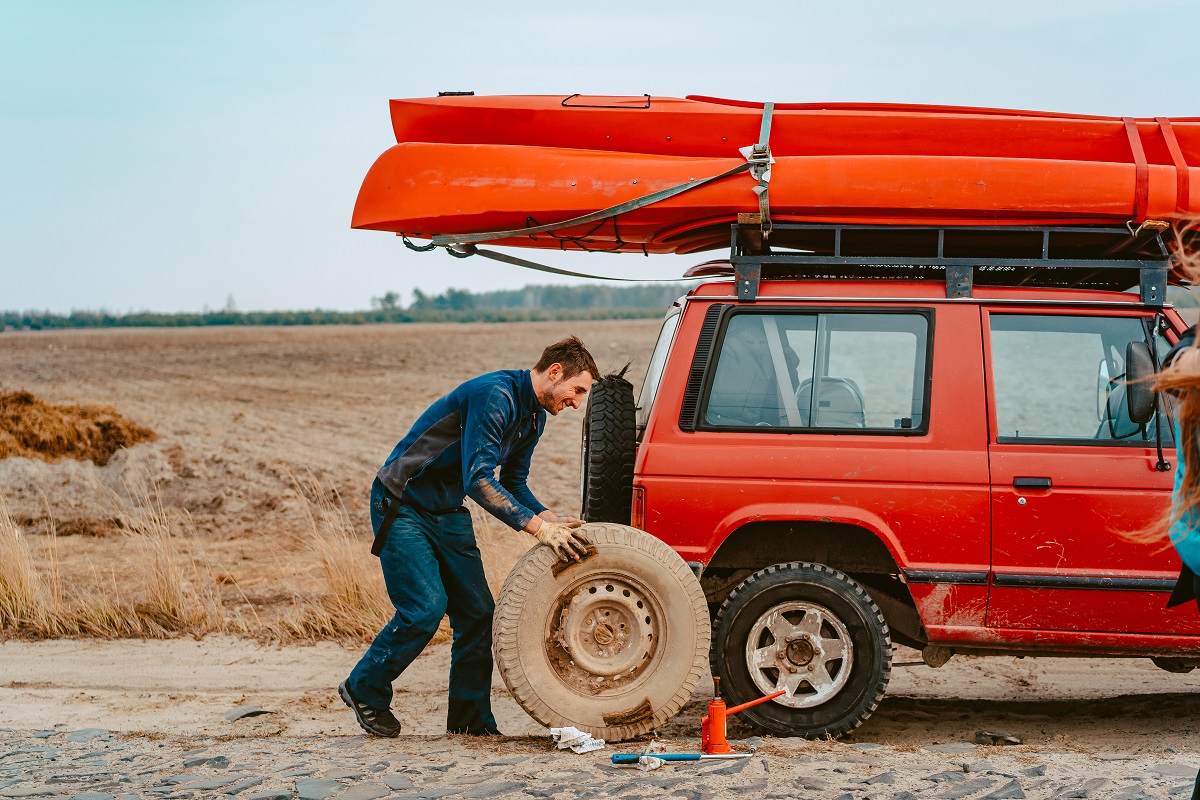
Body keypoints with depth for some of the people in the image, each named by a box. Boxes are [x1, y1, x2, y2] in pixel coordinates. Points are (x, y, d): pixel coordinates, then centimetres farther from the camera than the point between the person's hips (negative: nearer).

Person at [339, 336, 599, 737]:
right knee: (426, 607, -16)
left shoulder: (534, 415, 5)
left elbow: (513, 483, 13)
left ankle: (470, 718, 10)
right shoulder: (495, 396, -27)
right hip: (402, 505, -9)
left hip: (447, 511, 9)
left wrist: (552, 519, -5)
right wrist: (538, 527, -36)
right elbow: (478, 480, -34)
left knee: (478, 611, 1)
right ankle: (364, 689, 5)